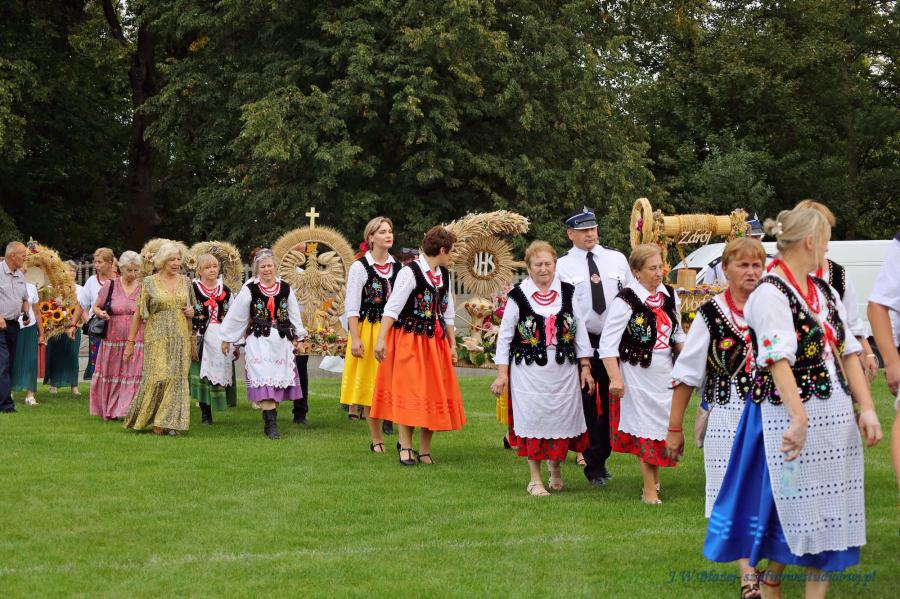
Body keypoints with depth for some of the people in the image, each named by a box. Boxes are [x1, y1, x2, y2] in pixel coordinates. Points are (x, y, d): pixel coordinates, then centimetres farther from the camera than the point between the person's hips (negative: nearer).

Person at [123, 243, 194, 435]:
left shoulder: (186, 281, 11)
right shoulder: (149, 283, 0)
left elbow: (192, 307, 26)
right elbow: (139, 314, 2)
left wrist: (192, 311, 1)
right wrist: (130, 341, -1)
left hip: (181, 338, 4)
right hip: (157, 338, -4)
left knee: (177, 378, -1)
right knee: (157, 377, -13)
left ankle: (169, 421, 5)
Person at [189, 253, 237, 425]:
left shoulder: (225, 290, 13)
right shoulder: (193, 289, -1)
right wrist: (192, 340, -11)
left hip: (222, 337, 4)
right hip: (202, 337, -4)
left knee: (221, 371, 0)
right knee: (202, 374, -4)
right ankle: (205, 413, 3)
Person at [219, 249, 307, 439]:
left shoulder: (285, 288, 6)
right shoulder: (249, 289, -4)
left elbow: (294, 314, 16)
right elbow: (235, 315, 2)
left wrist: (296, 337, 17)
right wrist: (226, 339, 5)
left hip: (281, 340, 4)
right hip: (258, 341, -4)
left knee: (278, 380, 4)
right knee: (264, 380, -12)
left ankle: (270, 421, 14)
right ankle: (271, 424, -15)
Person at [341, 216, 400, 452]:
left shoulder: (397, 267, 8)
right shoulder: (360, 267, -4)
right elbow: (351, 306, -6)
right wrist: (355, 339, -12)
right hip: (368, 330, -3)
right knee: (371, 383, 2)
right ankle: (377, 439, 11)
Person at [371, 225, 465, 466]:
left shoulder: (444, 275, 9)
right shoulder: (410, 272, -13)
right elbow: (392, 308, -18)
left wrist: (452, 345, 14)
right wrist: (381, 339, -24)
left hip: (435, 342, 7)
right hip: (409, 341, -7)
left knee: (433, 395, 7)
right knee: (408, 392, -6)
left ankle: (425, 449, 15)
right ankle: (405, 447, 1)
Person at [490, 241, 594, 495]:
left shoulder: (569, 293, 5)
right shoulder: (517, 296, -3)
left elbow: (580, 333, 8)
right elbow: (504, 337, 1)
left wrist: (585, 367, 4)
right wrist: (502, 374, -3)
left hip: (564, 372, 2)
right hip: (529, 372, -2)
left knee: (563, 418, 6)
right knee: (532, 420, 0)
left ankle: (555, 465, 36)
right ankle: (536, 479, 14)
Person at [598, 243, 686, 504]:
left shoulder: (669, 295, 4)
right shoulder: (626, 300, -16)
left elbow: (677, 334, 18)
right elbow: (608, 343, -16)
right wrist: (615, 378, -21)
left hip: (665, 371, 6)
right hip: (638, 373, -6)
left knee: (663, 424, 13)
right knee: (645, 427, 1)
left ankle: (654, 480, 33)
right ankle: (650, 489, 11)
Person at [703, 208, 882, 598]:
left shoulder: (825, 292, 13)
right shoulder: (770, 294, -12)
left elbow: (848, 353, 12)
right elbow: (778, 361, -22)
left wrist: (867, 408, 2)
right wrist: (799, 419, -31)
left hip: (837, 419, 7)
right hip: (790, 416, -7)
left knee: (829, 512, 8)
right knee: (793, 512, 0)